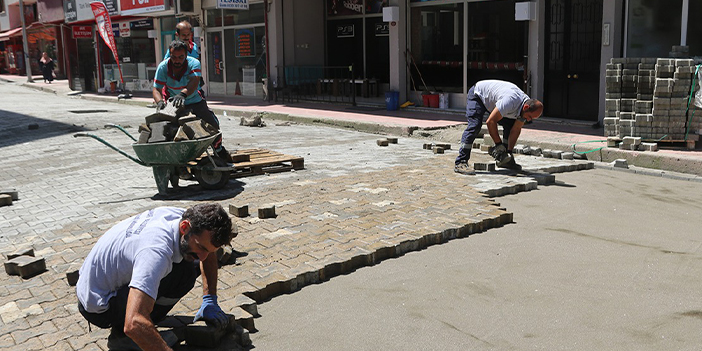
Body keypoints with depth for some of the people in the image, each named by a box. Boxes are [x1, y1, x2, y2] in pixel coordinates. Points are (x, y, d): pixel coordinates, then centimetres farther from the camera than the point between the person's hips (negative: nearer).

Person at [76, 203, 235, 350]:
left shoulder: (187, 217, -12)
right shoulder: (156, 252, -38)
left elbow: (209, 253, 9)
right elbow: (134, 324, -46)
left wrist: (210, 300, 1)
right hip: (99, 308, -9)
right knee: (184, 272, -26)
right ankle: (120, 336, -10)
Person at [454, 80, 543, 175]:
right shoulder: (510, 101, -41)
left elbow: (515, 130, -6)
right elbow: (490, 122, -35)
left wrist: (509, 152, -12)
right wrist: (498, 144, -28)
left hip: (492, 100, 8)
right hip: (477, 94, -8)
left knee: (510, 125, -1)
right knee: (474, 125, -25)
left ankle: (504, 159, 7)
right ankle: (461, 163, -27)